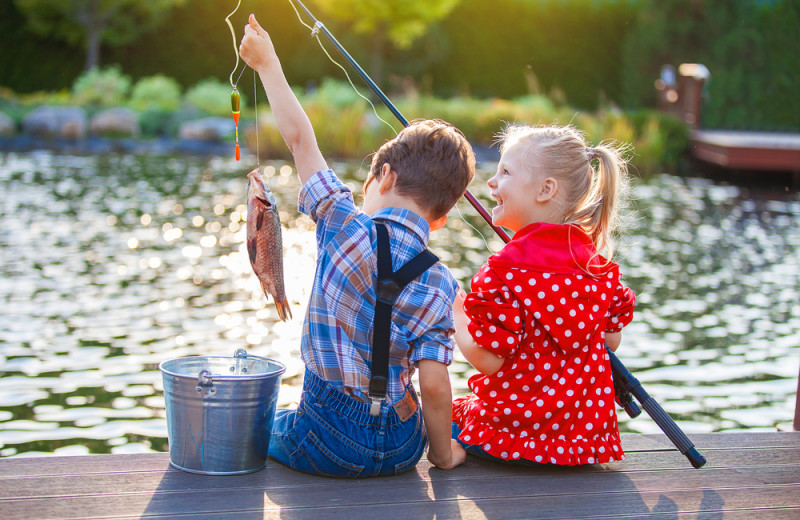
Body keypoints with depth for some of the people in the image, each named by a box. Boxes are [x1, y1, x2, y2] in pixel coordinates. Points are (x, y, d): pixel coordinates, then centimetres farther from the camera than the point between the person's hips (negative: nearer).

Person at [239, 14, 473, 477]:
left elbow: (300, 138, -3)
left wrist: (268, 64, 8)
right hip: (400, 450, 2)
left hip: (328, 446, -2)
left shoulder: (347, 228, -12)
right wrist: (443, 453, 3)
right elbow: (433, 384, -12)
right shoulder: (440, 286, -8)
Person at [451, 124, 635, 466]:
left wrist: (456, 311, -3)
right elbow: (611, 340, 11)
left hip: (517, 430, -5)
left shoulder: (506, 271, -20)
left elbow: (487, 360, -19)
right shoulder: (598, 265, 1)